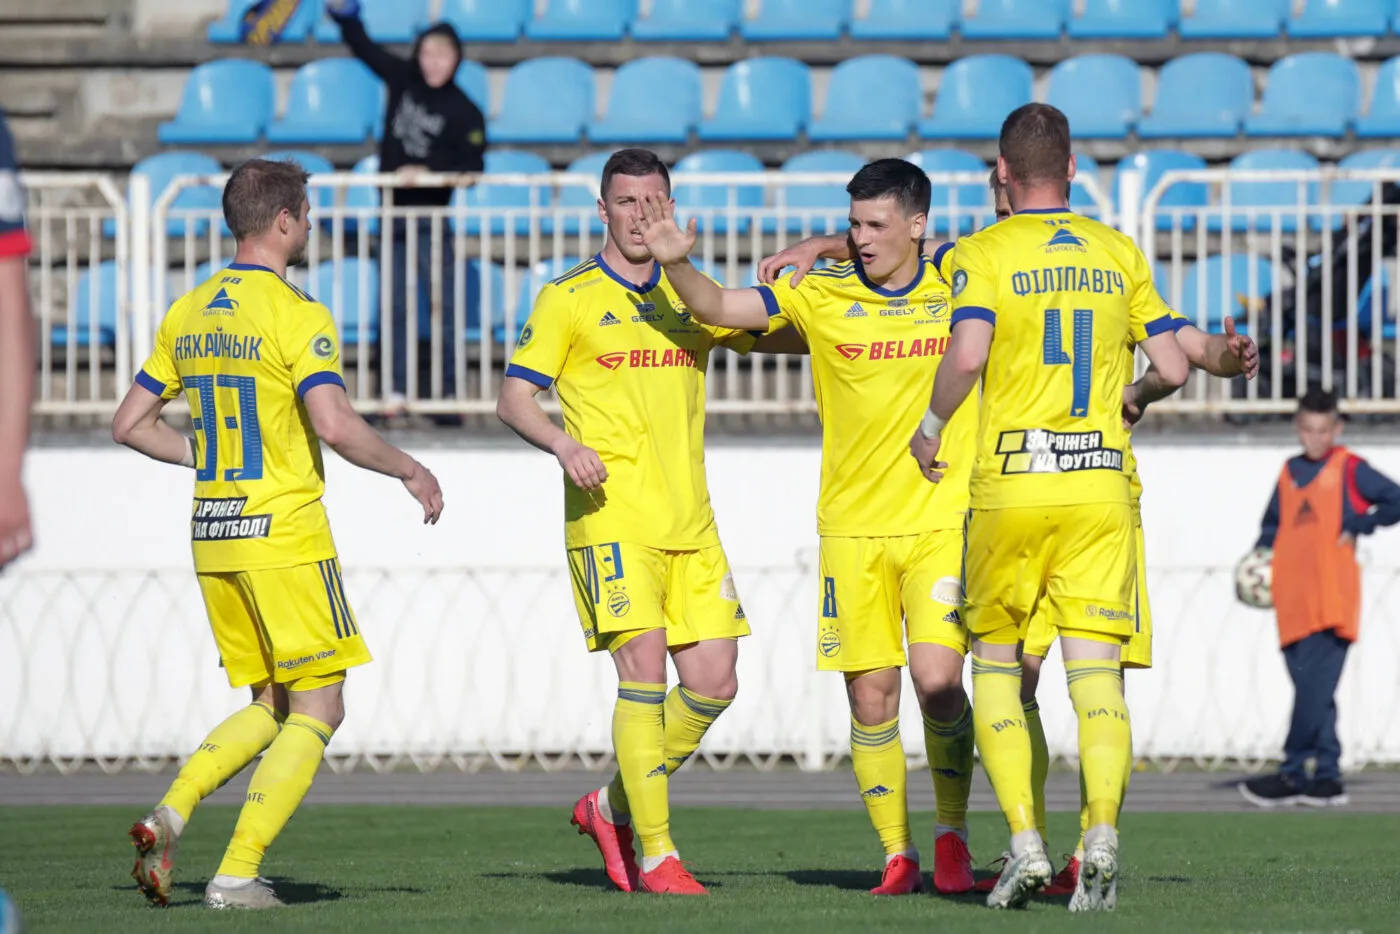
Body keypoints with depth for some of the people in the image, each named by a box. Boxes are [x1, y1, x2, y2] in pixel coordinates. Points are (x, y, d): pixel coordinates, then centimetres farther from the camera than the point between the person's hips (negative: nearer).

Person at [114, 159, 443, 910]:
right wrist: (410, 471, -8)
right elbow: (335, 424, -22)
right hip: (285, 535, -7)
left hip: (213, 537, 7)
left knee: (269, 706, 17)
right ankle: (237, 874, -6)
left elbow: (129, 424, 14)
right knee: (317, 710, 2)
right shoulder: (294, 314, -12)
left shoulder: (188, 314, 10)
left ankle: (169, 815, -4)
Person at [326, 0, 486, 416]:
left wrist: (428, 173, -24)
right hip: (394, 211, 5)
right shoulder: (403, 81, 3)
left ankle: (448, 393, -5)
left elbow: (472, 168, -15)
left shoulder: (465, 113, -10)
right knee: (397, 306, 7)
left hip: (431, 215, -5)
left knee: (442, 304, -7)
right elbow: (365, 48, 9)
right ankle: (396, 392, 10)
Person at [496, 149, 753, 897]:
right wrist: (564, 444, -21)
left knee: (713, 682, 1)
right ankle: (655, 856, -11)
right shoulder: (568, 299, 2)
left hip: (690, 522, 5)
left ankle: (614, 806, 21)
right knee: (644, 669, -15)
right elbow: (513, 398, -1)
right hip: (612, 517, -5)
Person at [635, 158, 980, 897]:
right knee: (870, 696, -1)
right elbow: (717, 308, -3)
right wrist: (677, 265, -21)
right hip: (852, 527, 1)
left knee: (938, 680, -14)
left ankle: (952, 834, 6)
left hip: (941, 523, -1)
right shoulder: (822, 296, 2)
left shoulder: (958, 292, 2)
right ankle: (897, 854, 12)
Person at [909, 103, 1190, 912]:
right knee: (1096, 669, -1)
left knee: (995, 663, 11)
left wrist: (931, 428, -1)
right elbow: (1173, 368, 6)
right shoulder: (1119, 253, 8)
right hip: (1102, 484, 2)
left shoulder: (986, 253, -2)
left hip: (1012, 485, -2)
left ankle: (1025, 840, -1)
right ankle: (1103, 828, -23)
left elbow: (967, 356, -18)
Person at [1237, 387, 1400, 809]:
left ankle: (1293, 774, -15)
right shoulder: (1289, 473, 18)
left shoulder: (1349, 469, 3)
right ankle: (1328, 778, 6)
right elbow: (1273, 526, 26)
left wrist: (1358, 526, -6)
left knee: (1314, 687, -14)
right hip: (1293, 601, 6)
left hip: (1332, 596, -6)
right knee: (1313, 691, 4)